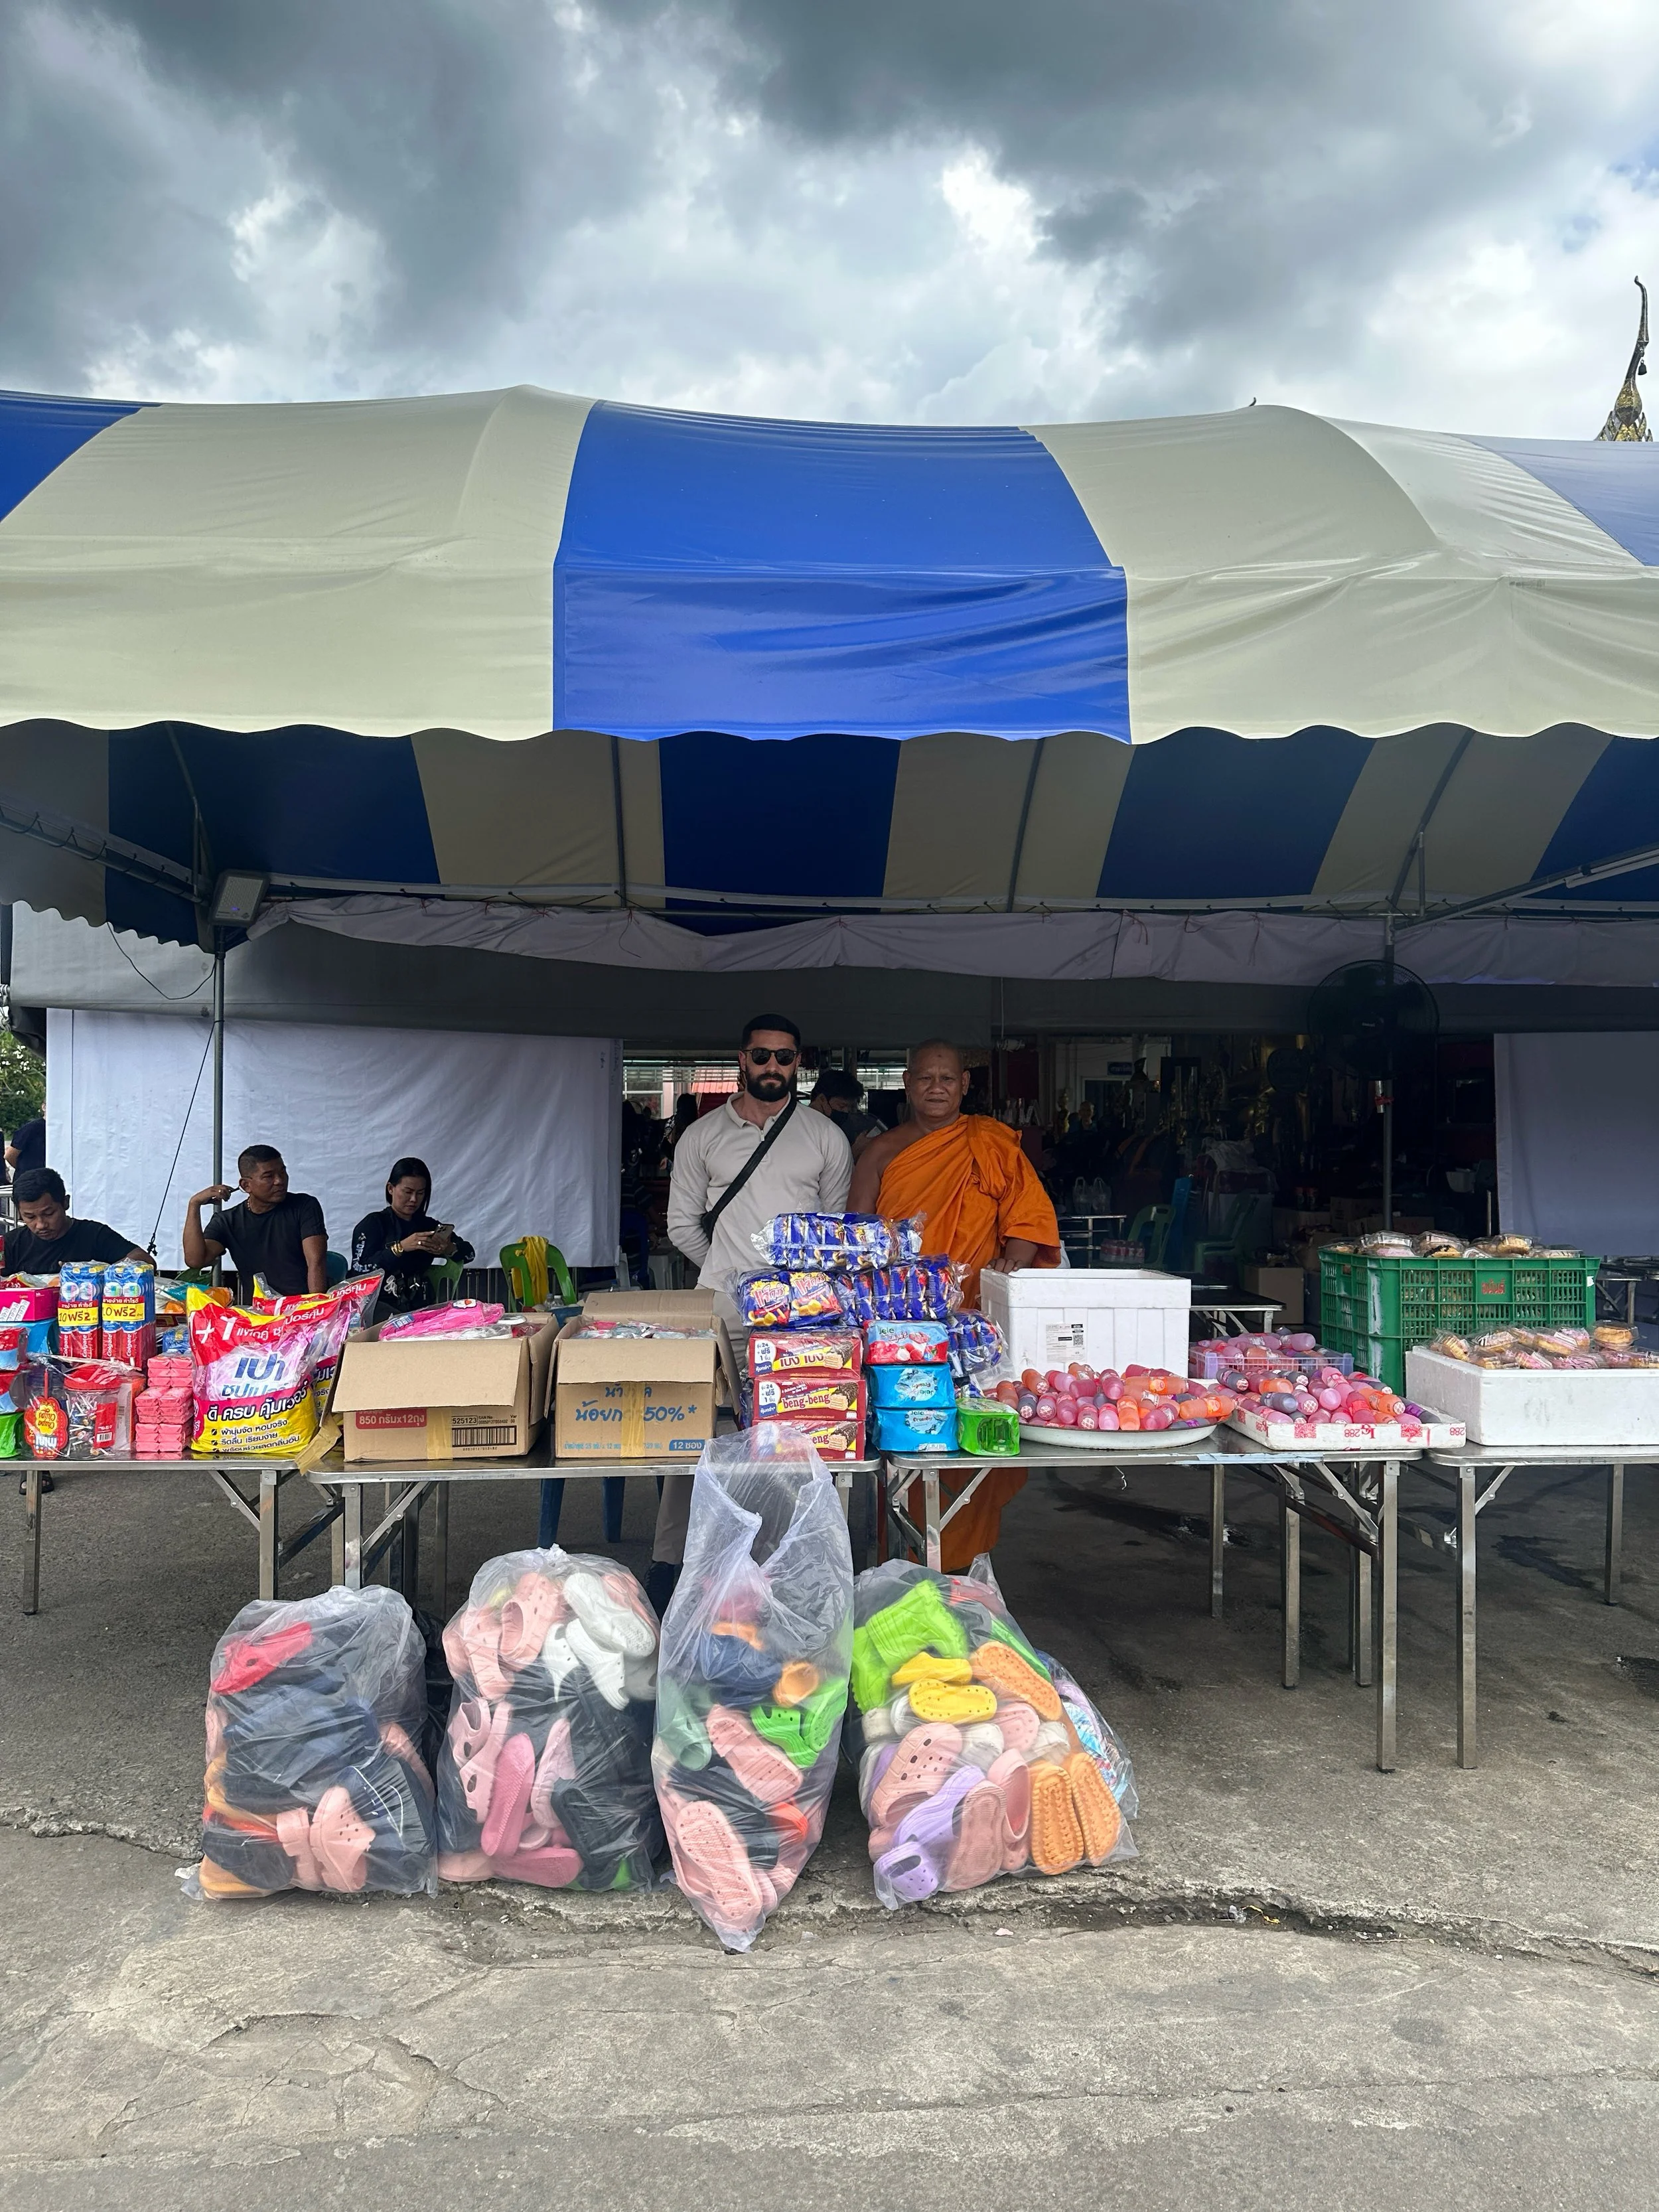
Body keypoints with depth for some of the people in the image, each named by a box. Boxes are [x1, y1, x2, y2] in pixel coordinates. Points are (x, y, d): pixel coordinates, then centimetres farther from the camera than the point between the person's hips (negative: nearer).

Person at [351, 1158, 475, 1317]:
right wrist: (400, 1248, -20)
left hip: (420, 1308, 5)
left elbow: (469, 1252, 13)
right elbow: (359, 1271, -12)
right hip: (380, 1307, -5)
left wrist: (450, 1250, -9)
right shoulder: (373, 1224, 2)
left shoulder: (428, 1225, 15)